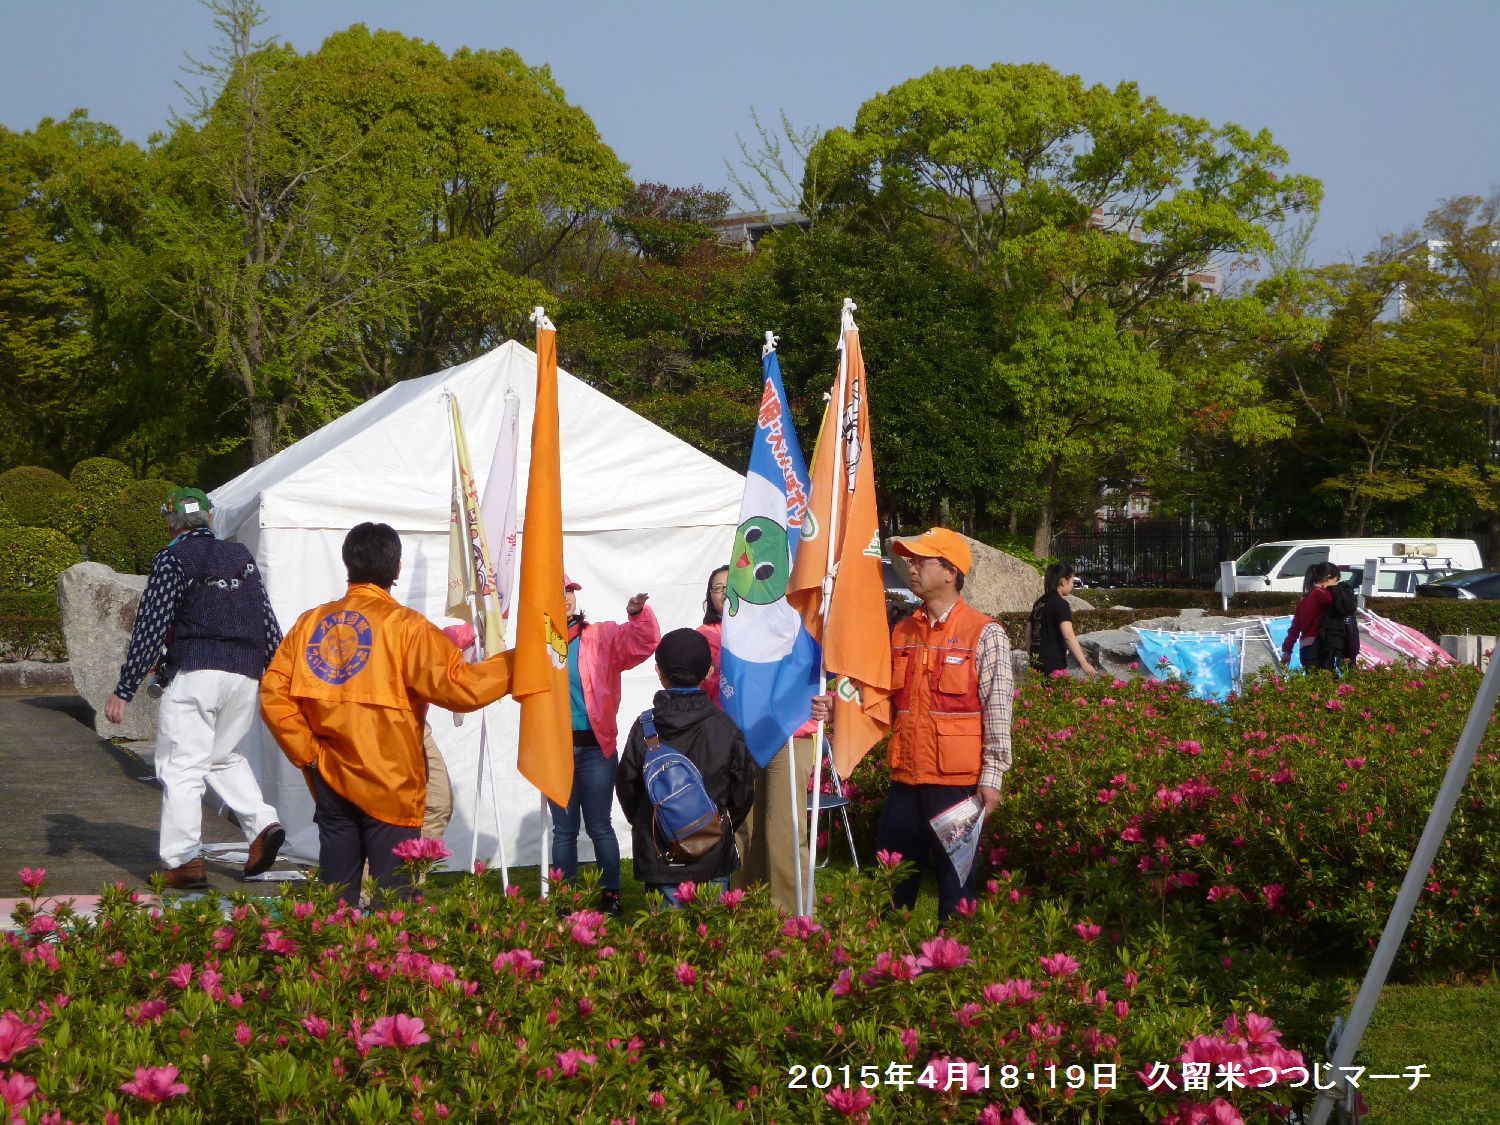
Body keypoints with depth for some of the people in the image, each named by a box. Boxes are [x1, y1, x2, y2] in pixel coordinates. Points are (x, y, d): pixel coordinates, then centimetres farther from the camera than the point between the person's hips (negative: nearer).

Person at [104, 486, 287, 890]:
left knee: (182, 766, -3)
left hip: (195, 673, -6)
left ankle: (184, 860, -8)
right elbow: (268, 624, 16)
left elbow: (150, 629, -6)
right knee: (224, 755, 22)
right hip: (246, 674, 6)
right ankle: (262, 824, 4)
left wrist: (123, 691, -5)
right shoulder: (243, 558, 15)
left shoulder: (173, 560, -2)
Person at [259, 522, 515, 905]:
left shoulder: (312, 622, 4)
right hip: (390, 785, -4)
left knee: (337, 896, 12)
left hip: (331, 782, 4)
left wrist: (307, 753, 5)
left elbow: (273, 693, 1)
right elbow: (459, 686, -15)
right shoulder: (404, 625, -9)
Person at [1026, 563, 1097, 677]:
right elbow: (1068, 636, -23)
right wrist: (1084, 664, -28)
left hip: (1036, 664, 8)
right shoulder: (1060, 604, -11)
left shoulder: (1039, 603, 13)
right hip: (1054, 666, -8)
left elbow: (1029, 633, 18)